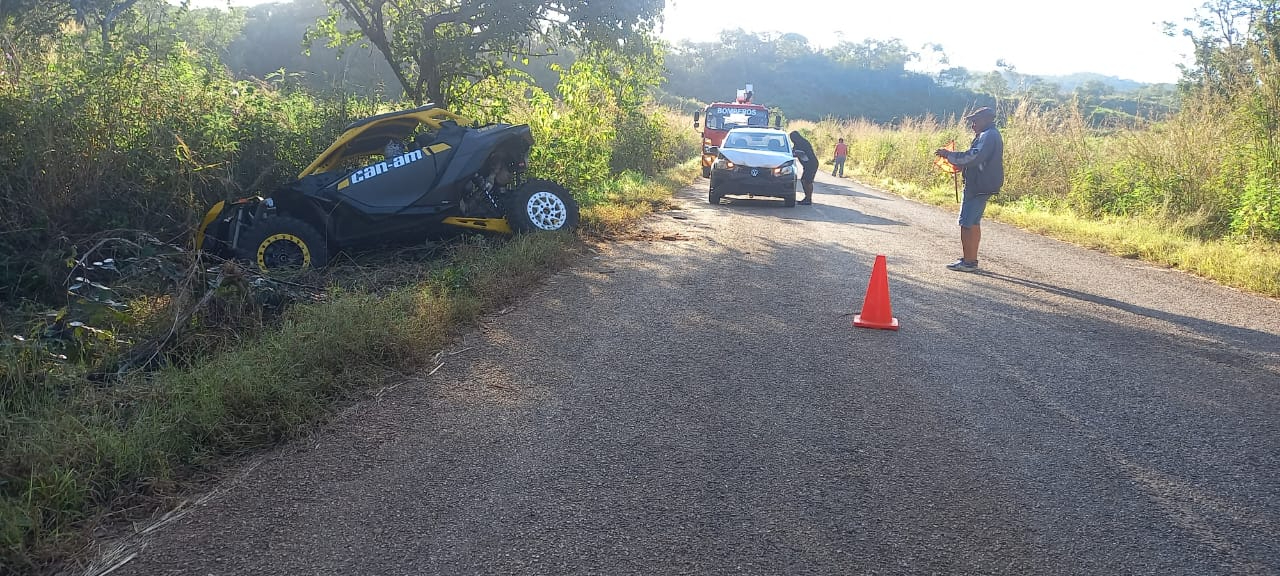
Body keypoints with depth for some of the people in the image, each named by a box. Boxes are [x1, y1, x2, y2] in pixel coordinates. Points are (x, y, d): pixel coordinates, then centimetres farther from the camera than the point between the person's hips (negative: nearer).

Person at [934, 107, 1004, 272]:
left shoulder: (988, 136, -15)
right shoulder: (989, 135, 18)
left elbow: (973, 157, -23)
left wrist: (949, 155, -15)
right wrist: (959, 165, 15)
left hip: (979, 187, -11)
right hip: (979, 186, 11)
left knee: (967, 223, -9)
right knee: (973, 223, 16)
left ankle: (968, 261, -7)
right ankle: (971, 259, 22)